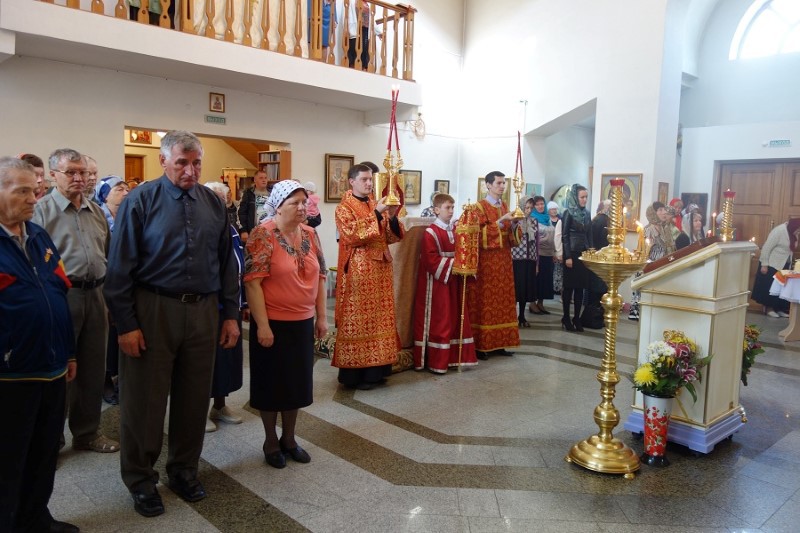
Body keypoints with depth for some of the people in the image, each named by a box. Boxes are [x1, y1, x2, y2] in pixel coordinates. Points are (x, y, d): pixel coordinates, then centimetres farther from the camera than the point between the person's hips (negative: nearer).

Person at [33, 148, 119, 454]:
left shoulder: (96, 211, 13)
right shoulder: (42, 210, -5)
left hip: (95, 295, 6)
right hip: (62, 297, -6)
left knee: (93, 368, 13)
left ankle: (87, 432, 28)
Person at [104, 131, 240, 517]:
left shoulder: (213, 203, 5)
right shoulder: (141, 201, -6)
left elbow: (226, 262, 7)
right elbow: (120, 267, -7)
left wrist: (230, 315, 5)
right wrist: (126, 324, -10)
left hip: (203, 310, 4)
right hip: (153, 310, -3)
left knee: (195, 396, 14)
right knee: (145, 398, 8)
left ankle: (184, 469, 34)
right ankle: (140, 479, 28)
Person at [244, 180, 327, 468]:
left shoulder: (310, 234, 4)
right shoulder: (263, 235, -13)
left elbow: (320, 277, 9)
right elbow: (252, 282, -17)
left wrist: (322, 316, 6)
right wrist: (262, 325, -20)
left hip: (303, 322, 6)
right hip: (273, 323, -5)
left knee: (297, 380, 15)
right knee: (272, 381, 9)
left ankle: (289, 438, 32)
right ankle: (271, 441, 27)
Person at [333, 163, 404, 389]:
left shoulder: (377, 205, 15)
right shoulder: (344, 208, -4)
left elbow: (393, 237, 10)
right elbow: (352, 235, -20)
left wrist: (392, 218, -9)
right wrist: (376, 215, -22)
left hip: (380, 269, 7)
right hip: (357, 271, -6)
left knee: (379, 318, 8)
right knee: (357, 320, -3)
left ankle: (376, 369, 18)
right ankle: (354, 374, 6)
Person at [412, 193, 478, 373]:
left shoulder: (454, 230, 11)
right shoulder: (431, 233, -12)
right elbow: (431, 259, -19)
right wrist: (450, 265, -20)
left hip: (453, 280, 8)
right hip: (437, 282, -7)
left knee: (456, 317, 10)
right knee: (439, 320, -3)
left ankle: (453, 356, 20)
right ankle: (435, 362, 5)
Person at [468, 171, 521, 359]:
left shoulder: (505, 206, 14)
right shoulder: (480, 207, -7)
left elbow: (512, 236, 13)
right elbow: (480, 234, -16)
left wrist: (514, 224, -6)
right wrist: (500, 221, -21)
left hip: (503, 260, 7)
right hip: (486, 261, -7)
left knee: (503, 300, 7)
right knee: (485, 301, -6)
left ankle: (499, 343, 14)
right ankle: (481, 345, 0)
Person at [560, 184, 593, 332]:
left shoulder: (587, 214, 11)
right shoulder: (568, 213, -6)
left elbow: (589, 236, 13)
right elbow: (564, 236, -10)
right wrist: (568, 256, -15)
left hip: (584, 254, 5)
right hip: (572, 254, -5)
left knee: (580, 287, 6)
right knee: (569, 287, 0)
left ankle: (577, 318, 13)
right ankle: (566, 318, 8)